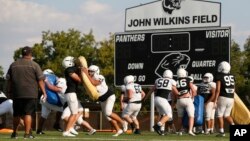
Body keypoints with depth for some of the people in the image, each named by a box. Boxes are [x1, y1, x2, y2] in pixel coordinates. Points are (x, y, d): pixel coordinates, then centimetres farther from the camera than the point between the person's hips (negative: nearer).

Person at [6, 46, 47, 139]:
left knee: (16, 114, 14)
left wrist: (9, 91, 22)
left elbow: (9, 80, 12)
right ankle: (27, 133, -6)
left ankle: (14, 133, 23)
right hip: (31, 94, -3)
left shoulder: (13, 65, 8)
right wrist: (44, 92, 1)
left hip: (17, 94, 3)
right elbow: (40, 80, -4)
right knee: (28, 114, -2)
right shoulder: (34, 65, -3)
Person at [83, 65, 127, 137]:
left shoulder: (99, 77, -25)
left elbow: (93, 83, -41)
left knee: (108, 113, -22)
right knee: (107, 116, 4)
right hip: (102, 100, 8)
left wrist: (87, 74, -39)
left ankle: (122, 122, -3)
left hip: (109, 96, -8)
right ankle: (118, 130, 11)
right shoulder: (90, 79, -2)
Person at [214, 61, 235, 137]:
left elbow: (218, 89, -14)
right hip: (231, 99, 6)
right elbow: (233, 89, 15)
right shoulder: (232, 77, 10)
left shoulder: (219, 77, -8)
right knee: (226, 115, 19)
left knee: (219, 115, 4)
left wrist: (215, 100, -13)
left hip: (222, 98, -6)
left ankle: (221, 132, 0)